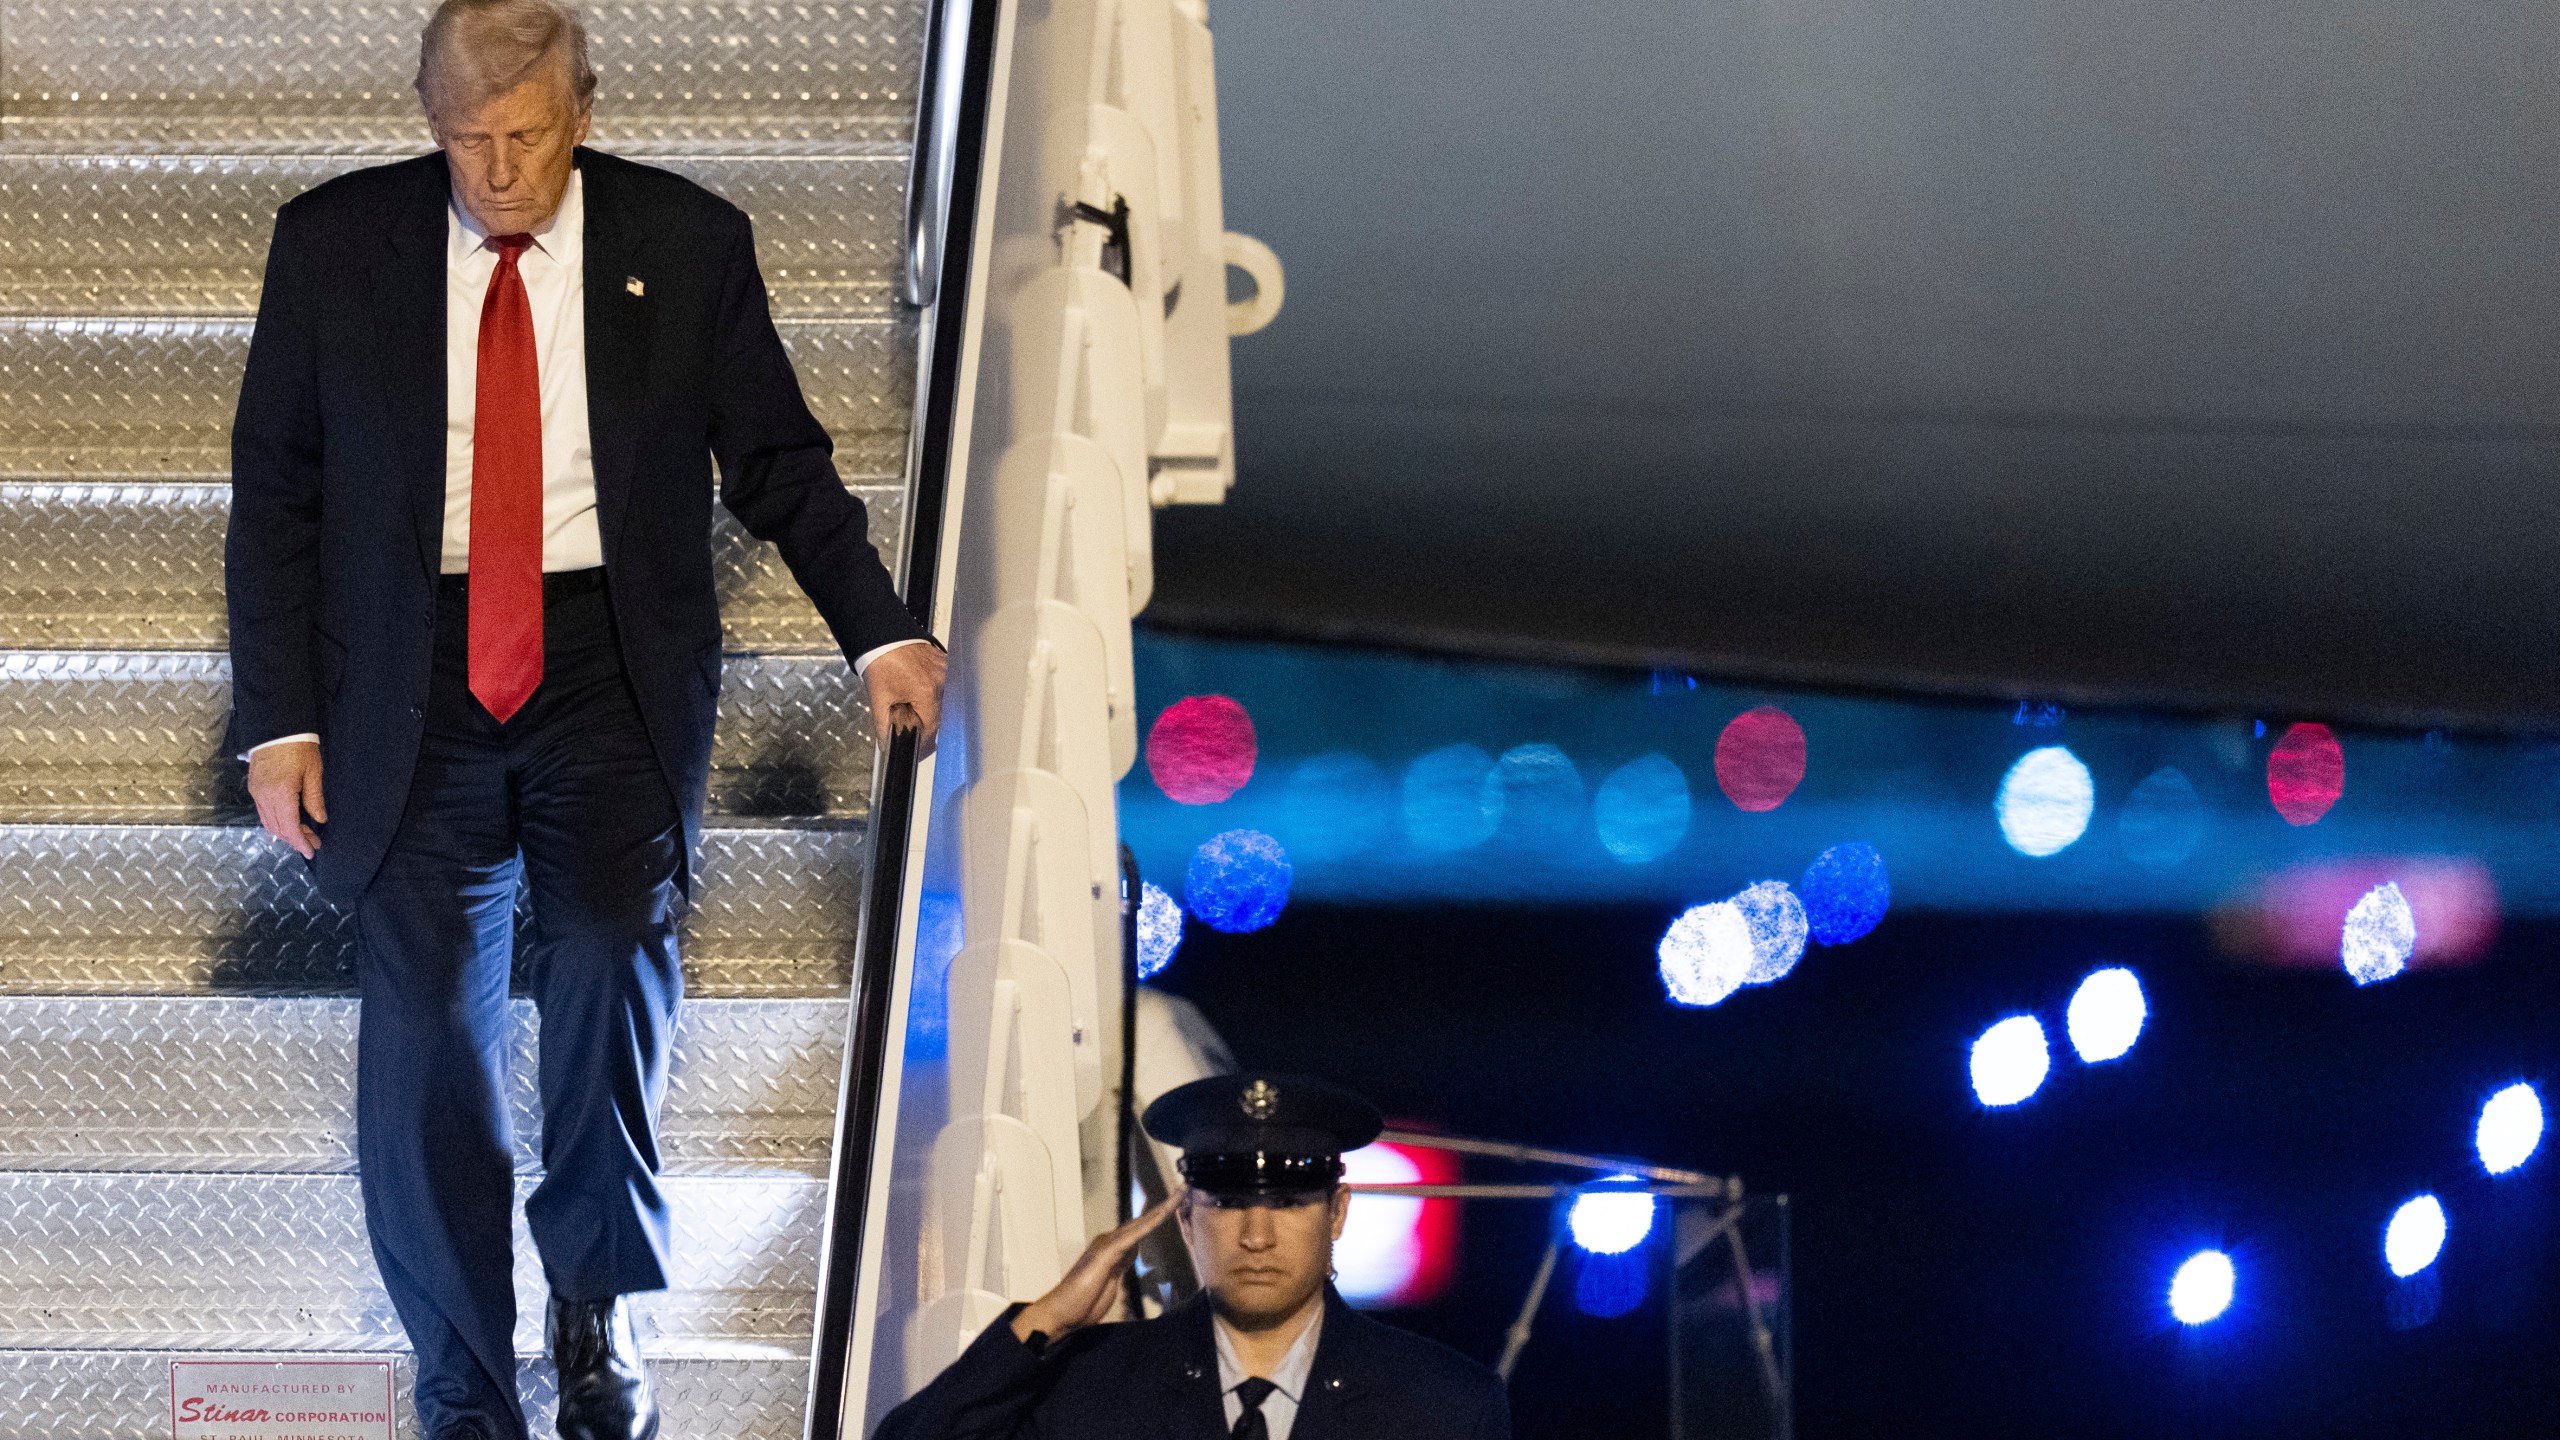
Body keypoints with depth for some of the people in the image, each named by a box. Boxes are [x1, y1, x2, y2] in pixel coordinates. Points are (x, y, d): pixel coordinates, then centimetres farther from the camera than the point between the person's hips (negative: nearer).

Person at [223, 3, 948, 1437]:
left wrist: (881, 630, 1)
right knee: (426, 1019, -4)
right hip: (415, 676, 1)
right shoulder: (333, 246, 2)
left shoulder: (687, 243, 2)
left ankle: (597, 1299, 5)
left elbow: (778, 459, 10)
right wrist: (279, 720, 0)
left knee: (613, 965, -19)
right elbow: (275, 493, 6)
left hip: (612, 665, 0)